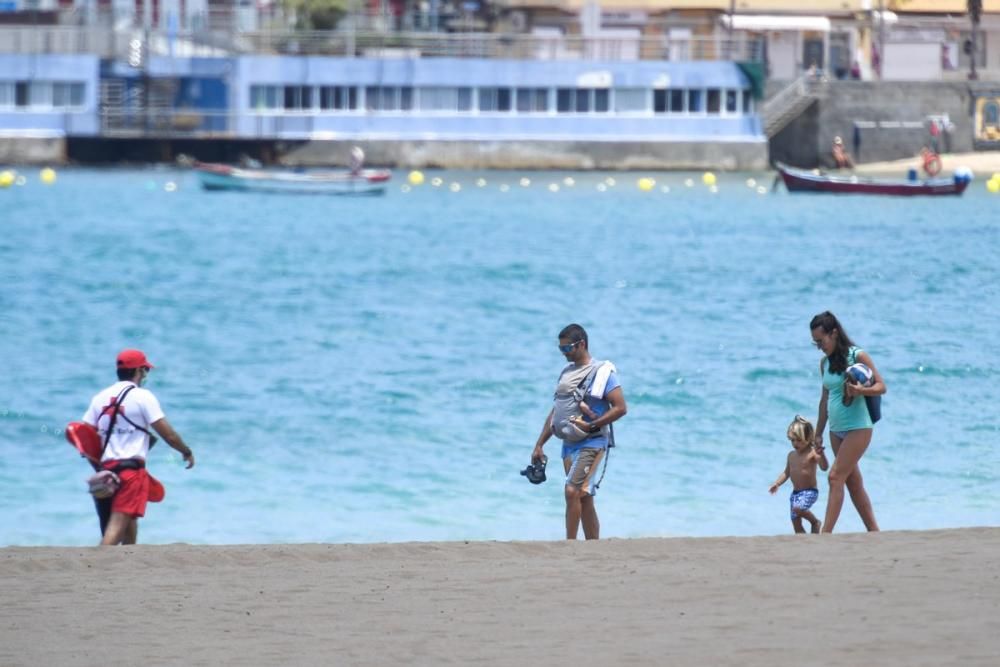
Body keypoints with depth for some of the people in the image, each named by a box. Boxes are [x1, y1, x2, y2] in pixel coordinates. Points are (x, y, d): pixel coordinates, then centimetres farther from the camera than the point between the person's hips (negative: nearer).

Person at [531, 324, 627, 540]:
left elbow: (621, 408, -13)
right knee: (584, 499, 8)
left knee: (572, 491, -19)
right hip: (569, 444, 8)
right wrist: (539, 445, 16)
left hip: (592, 443, -8)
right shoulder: (566, 372, 15)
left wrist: (591, 425, -19)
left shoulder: (602, 372, -7)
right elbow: (555, 411, 20)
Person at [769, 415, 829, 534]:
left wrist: (821, 453, -44)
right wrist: (777, 483, 5)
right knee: (796, 523, 4)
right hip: (795, 492, 7)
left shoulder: (812, 454, -12)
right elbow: (786, 473, 20)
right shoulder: (791, 455, 10)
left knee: (798, 508, -31)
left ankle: (815, 522, -4)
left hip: (809, 491, -7)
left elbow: (824, 467, -27)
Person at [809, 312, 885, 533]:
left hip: (858, 428, -7)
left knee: (836, 477, -14)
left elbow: (881, 386, -9)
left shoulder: (857, 356, -9)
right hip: (837, 430, 7)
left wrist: (860, 390, -29)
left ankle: (825, 533, -18)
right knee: (853, 482, 9)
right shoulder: (825, 362, 11)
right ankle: (874, 531, 15)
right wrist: (818, 432, 18)